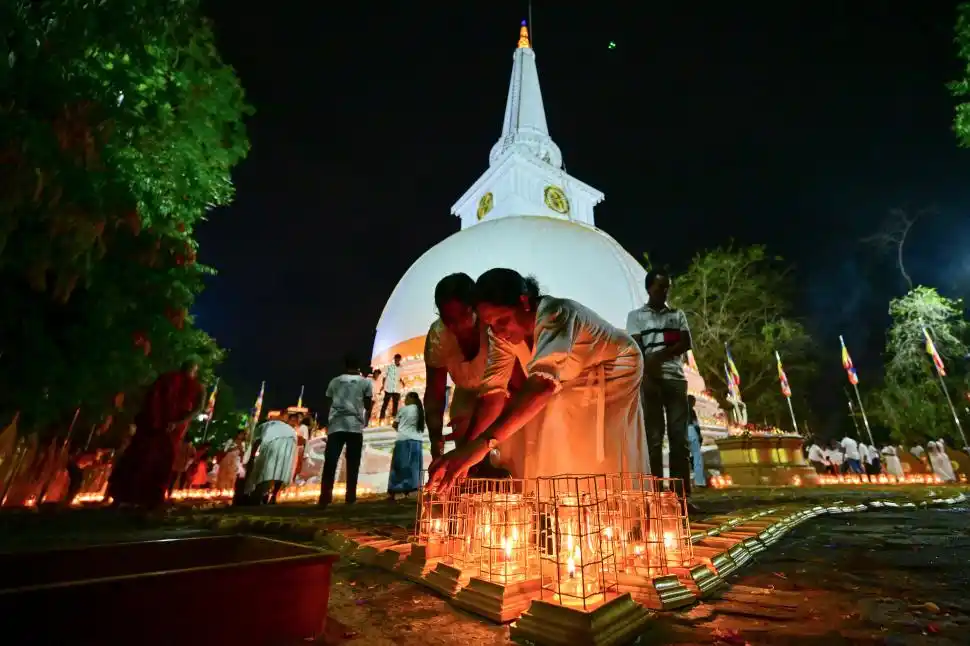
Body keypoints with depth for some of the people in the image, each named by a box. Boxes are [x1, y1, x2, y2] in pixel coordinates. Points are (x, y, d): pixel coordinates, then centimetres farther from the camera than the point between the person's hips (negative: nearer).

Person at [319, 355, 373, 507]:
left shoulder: (335, 381, 15)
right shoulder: (365, 382, 10)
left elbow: (329, 403, 16)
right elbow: (368, 405, 10)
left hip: (336, 425, 1)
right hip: (355, 425, -1)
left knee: (330, 462, -2)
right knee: (352, 463, 4)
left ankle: (325, 497, -10)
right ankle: (350, 497, 2)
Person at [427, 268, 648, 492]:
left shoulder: (556, 315, -40)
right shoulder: (501, 334, -18)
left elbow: (542, 384, -56)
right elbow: (493, 391, -22)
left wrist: (483, 443, -65)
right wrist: (467, 448, -35)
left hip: (614, 369, -5)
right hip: (575, 383, 6)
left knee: (602, 467, -15)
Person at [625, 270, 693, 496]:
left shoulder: (677, 314, 21)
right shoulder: (636, 316, 12)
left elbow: (686, 343, 8)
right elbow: (636, 349, 0)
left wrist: (662, 354, -9)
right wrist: (650, 376, -15)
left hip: (676, 378, 3)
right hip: (651, 380, -3)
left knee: (680, 438, 0)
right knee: (654, 438, -4)